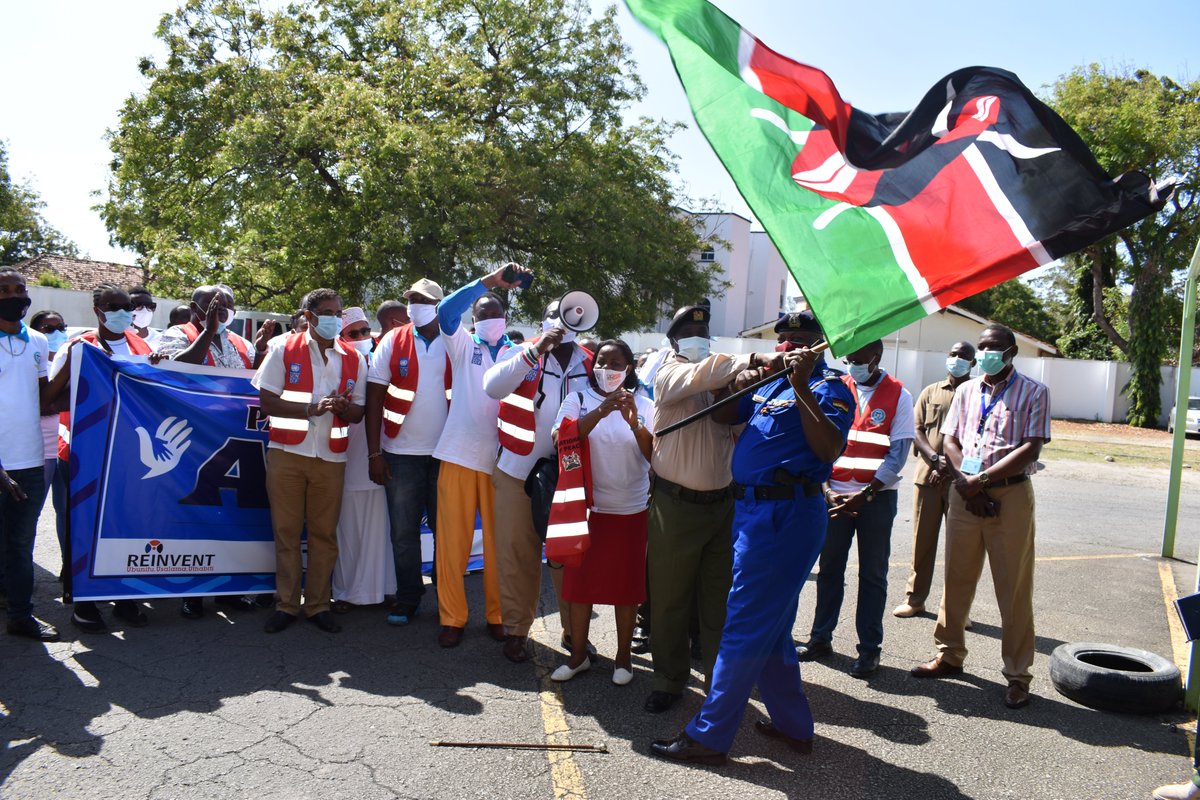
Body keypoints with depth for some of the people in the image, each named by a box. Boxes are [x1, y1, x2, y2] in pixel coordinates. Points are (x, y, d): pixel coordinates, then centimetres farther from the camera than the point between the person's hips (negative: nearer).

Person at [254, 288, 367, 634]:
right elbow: (267, 401, -6)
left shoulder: (354, 359, 7)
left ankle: (318, 604, 17)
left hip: (331, 457, 2)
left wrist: (344, 407, -16)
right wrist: (311, 408, -19)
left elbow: (358, 412, 8)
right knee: (286, 531, 4)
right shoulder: (284, 350, 1)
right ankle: (286, 605, 16)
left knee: (324, 533, 6)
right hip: (286, 453, -2)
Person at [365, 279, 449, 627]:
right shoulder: (392, 341, 1)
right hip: (401, 453, 0)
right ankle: (407, 599, 22)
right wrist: (374, 452, -6)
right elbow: (375, 397, -1)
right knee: (403, 531, 7)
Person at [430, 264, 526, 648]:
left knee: (499, 541, 4)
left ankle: (497, 616, 18)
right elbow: (446, 311, -9)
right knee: (452, 540, 2)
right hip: (459, 456, 0)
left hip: (501, 460, 0)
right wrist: (488, 281, -16)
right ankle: (452, 618, 14)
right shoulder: (463, 346, 9)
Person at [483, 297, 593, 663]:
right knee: (517, 553, 4)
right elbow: (492, 386, -16)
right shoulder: (521, 353, 1)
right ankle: (516, 629, 19)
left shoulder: (590, 364, 4)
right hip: (518, 471, -1)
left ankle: (573, 630, 20)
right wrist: (536, 350, -22)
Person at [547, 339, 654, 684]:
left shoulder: (644, 406, 1)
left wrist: (634, 422, -24)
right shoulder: (578, 400, 0)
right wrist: (599, 413, -27)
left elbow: (655, 456, -9)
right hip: (586, 507, 0)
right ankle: (578, 654, 26)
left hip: (631, 511, 0)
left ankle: (624, 656, 26)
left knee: (626, 586, 9)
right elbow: (560, 441, -16)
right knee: (579, 581, 8)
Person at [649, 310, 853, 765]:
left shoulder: (828, 387, -7)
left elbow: (829, 448, -22)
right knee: (770, 629, 18)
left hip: (783, 516, -9)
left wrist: (802, 388, -26)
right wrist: (736, 387, -1)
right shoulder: (772, 380, 15)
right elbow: (726, 417, 18)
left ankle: (708, 736, 8)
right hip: (755, 509, 9)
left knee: (745, 628, -2)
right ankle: (793, 726, 33)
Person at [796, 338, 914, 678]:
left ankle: (869, 647, 15)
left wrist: (865, 495, -14)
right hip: (835, 495, 3)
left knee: (872, 573, 5)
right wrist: (825, 490, -8)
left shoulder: (898, 396, -3)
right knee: (829, 568, 10)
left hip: (877, 496, -3)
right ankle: (821, 638, 22)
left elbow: (898, 454, -7)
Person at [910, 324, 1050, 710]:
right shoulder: (966, 391, 14)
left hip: (1010, 494, -4)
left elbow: (1030, 449, -9)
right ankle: (950, 655, 25)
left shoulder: (1032, 392, 0)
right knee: (956, 578, 11)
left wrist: (982, 479, -15)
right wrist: (964, 480, -8)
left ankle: (1017, 674, 12)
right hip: (965, 492, 4)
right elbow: (950, 439, 9)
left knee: (1014, 588, 1)